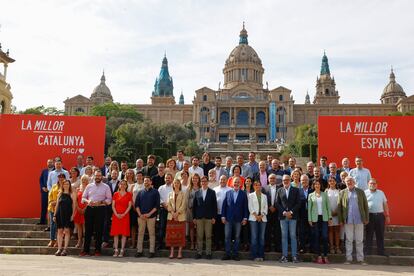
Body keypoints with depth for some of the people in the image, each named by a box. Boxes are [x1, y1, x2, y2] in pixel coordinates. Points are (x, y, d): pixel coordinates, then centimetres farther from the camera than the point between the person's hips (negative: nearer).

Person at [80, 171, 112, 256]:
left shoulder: (106, 187, 5)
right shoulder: (89, 186, 13)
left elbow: (109, 199, 1)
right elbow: (83, 198, 12)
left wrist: (101, 202, -15)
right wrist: (87, 201, -9)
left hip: (100, 209, -2)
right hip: (89, 209, 2)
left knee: (99, 230, 1)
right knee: (88, 230, 5)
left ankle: (97, 250, 10)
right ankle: (86, 250, 12)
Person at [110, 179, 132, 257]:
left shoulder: (129, 194, 5)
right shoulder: (115, 194, 9)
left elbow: (129, 206, 0)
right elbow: (113, 205, 5)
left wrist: (123, 214, -11)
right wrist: (116, 214, -10)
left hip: (125, 215, -1)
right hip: (116, 215, 1)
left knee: (124, 233, -2)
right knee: (115, 233, 0)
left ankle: (122, 250, 3)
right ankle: (116, 250, 6)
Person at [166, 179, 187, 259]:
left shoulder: (183, 194, 3)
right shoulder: (170, 194, 12)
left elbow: (183, 205, -5)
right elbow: (168, 205, 6)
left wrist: (177, 213, -14)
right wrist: (172, 213, -9)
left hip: (180, 217, -3)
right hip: (171, 216, 3)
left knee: (180, 234, -2)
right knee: (171, 234, 1)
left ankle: (180, 252, 2)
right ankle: (172, 252, 7)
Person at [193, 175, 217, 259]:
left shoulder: (212, 192, 5)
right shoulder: (197, 193, 9)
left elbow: (214, 205, 2)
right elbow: (194, 205, 9)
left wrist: (214, 217, -4)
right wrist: (194, 217, 3)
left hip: (209, 217, -1)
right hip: (199, 217, 1)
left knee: (208, 236, 2)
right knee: (199, 236, 4)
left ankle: (208, 253, 9)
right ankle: (199, 252, 11)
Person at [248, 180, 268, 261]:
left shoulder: (264, 196, 16)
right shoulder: (251, 195, 9)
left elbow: (266, 207, 9)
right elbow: (250, 207, 1)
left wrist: (261, 215, -6)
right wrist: (256, 215, -9)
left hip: (263, 218, 2)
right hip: (253, 218, -2)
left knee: (262, 237, 1)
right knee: (254, 237, -6)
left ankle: (261, 255, 5)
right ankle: (255, 256, -2)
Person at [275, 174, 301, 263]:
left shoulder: (295, 190, 6)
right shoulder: (279, 191, 10)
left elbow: (298, 203, 1)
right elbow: (277, 203, 5)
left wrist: (291, 212, -9)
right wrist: (284, 212, -7)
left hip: (292, 216, -1)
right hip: (283, 216, 1)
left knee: (293, 236, 0)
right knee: (284, 236, 3)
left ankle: (294, 256, 5)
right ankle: (284, 256, 7)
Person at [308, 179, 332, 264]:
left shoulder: (324, 194, 8)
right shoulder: (311, 195, 6)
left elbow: (328, 206, 8)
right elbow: (309, 208, 5)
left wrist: (330, 217, 1)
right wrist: (309, 219, -1)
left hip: (324, 218, 0)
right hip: (315, 218, 0)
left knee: (325, 237, -4)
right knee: (316, 237, 1)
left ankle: (325, 256, 3)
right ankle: (319, 256, 8)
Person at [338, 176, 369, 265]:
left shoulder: (360, 192, 9)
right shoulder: (342, 193, 7)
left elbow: (365, 205, 8)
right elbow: (339, 207, 5)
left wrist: (366, 218, 2)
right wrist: (340, 220, -1)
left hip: (359, 220, 0)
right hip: (348, 220, 0)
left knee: (359, 240, 5)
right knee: (349, 240, 4)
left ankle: (360, 259, 13)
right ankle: (348, 258, 11)